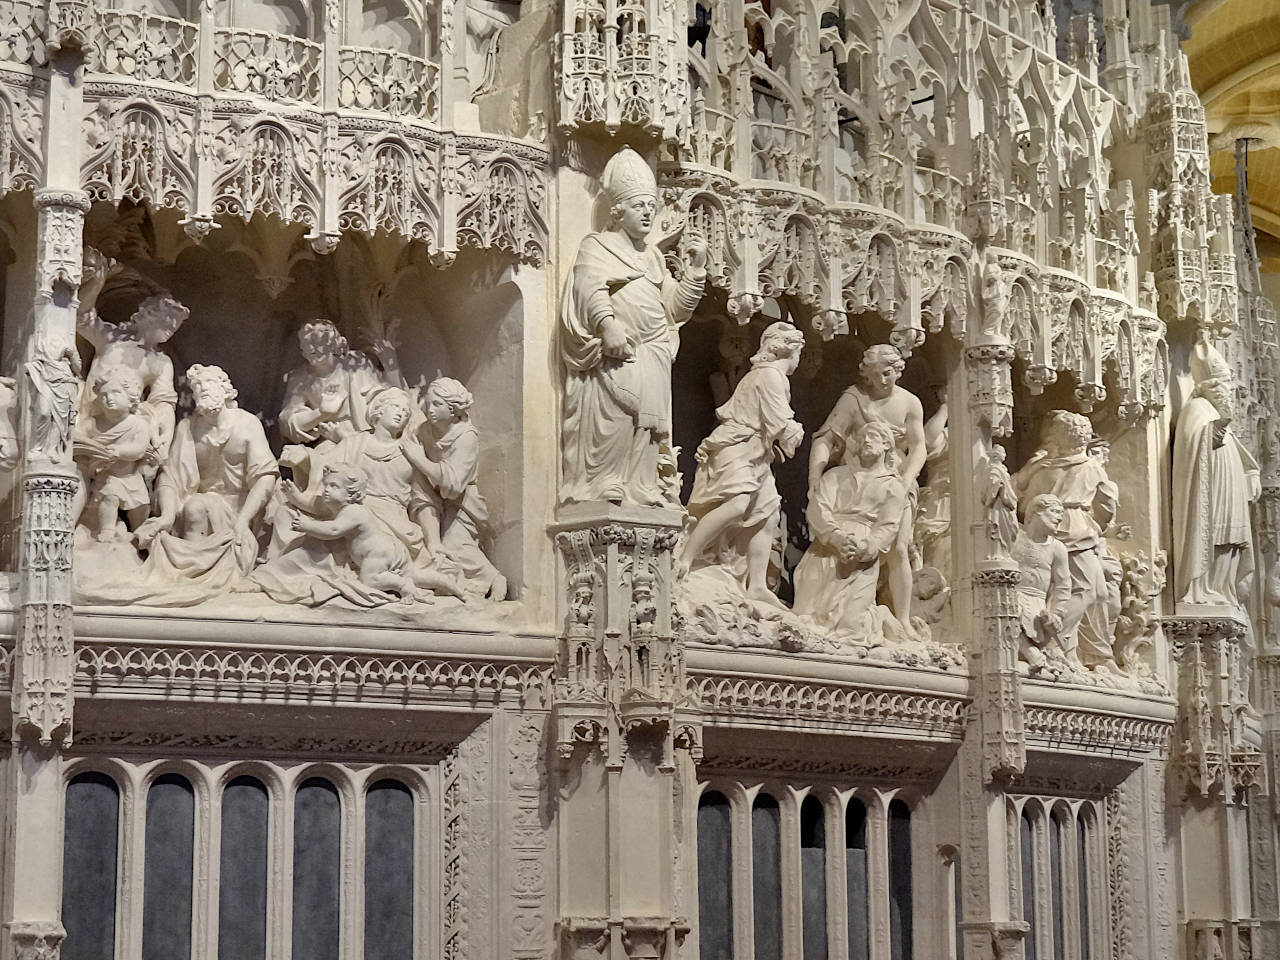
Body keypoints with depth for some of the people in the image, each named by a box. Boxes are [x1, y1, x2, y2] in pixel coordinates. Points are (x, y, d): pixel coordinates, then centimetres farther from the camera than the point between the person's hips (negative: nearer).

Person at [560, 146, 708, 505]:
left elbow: (675, 307, 21)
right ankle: (603, 486, -12)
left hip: (651, 360, 6)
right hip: (614, 355, -6)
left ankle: (641, 488, 3)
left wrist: (696, 267, 9)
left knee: (644, 424, 2)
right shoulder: (597, 246, 7)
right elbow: (592, 287, -13)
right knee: (610, 421, -13)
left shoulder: (652, 256, 27)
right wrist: (608, 324, -29)